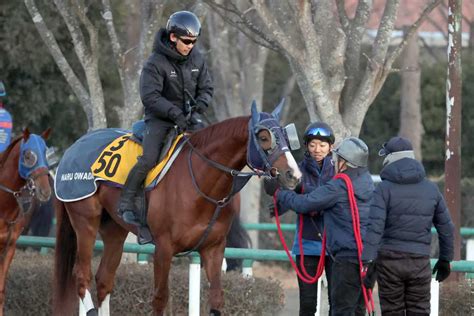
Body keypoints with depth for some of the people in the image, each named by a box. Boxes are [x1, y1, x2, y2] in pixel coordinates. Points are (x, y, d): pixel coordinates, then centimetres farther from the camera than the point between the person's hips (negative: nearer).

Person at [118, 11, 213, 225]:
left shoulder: (197, 59, 3)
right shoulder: (156, 63, -15)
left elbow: (206, 88, 10)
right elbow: (150, 97, -20)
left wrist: (201, 103, -13)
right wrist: (174, 113, -29)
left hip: (187, 117, 6)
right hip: (160, 119, -6)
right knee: (148, 160, -23)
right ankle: (126, 203, -11)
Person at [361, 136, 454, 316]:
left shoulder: (384, 188, -5)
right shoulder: (431, 189, 6)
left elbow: (375, 227, -16)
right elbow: (446, 228, 12)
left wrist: (368, 262, -19)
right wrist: (445, 259, 24)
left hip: (390, 260, -2)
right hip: (419, 261, 2)